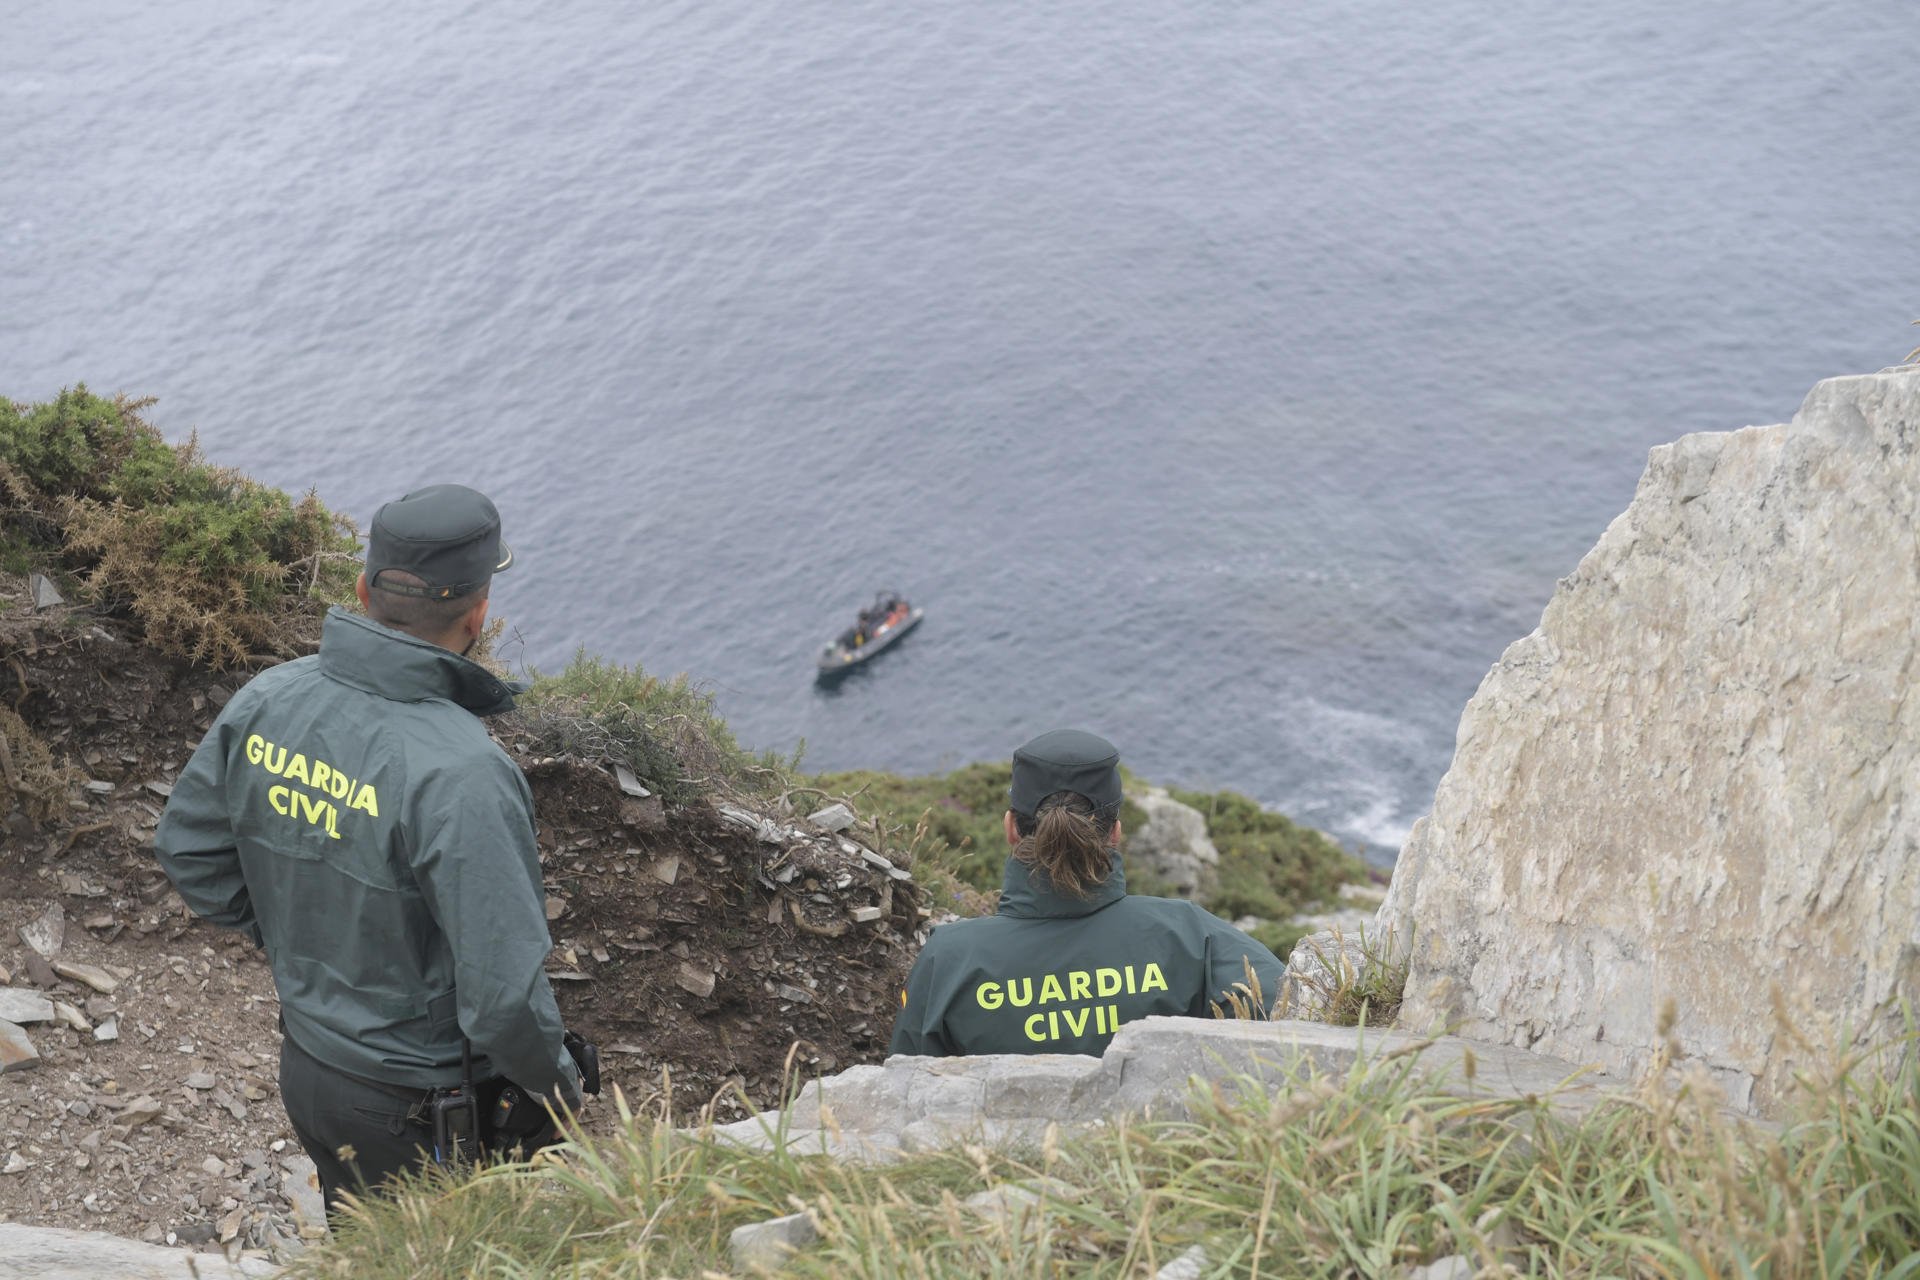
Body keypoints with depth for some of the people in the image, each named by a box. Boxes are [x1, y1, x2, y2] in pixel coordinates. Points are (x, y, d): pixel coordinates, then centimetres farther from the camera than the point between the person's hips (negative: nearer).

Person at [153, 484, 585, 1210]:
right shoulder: (459, 774, -33)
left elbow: (188, 849, 5)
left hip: (307, 1065, 6)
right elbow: (503, 993, -30)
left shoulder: (269, 700, -11)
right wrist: (556, 1082, -11)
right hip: (422, 1115, -6)